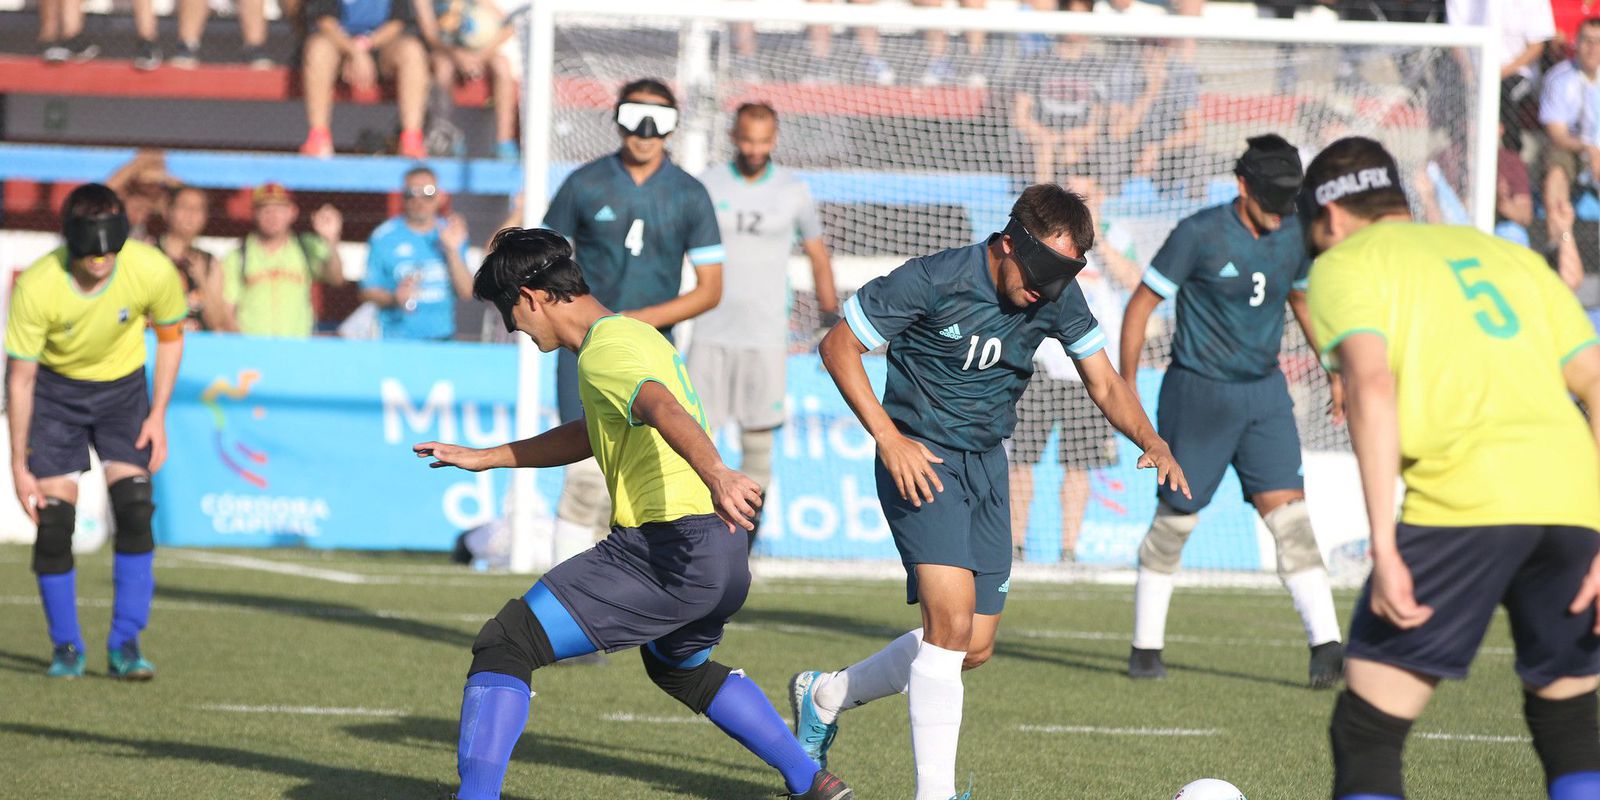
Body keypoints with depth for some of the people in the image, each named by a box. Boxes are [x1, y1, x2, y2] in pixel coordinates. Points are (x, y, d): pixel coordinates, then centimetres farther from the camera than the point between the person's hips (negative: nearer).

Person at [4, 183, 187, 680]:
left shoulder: (153, 271, -25)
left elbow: (170, 337, -3)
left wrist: (158, 416, -7)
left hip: (122, 385, 1)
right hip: (55, 388, -1)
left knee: (135, 509, -14)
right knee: (53, 521, -8)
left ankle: (126, 645, -6)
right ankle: (66, 648, 8)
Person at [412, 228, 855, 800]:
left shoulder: (604, 352, -10)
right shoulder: (633, 334, 22)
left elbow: (665, 410, -31)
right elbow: (590, 436, 37)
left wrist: (716, 475, -49)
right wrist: (485, 458, 41)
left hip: (668, 549, -10)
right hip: (723, 559, 10)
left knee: (503, 647, -9)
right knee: (680, 666, 38)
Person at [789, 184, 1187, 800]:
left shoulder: (1058, 296, -4)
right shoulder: (933, 281, -20)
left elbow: (1104, 386, 4)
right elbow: (839, 347, -12)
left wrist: (1151, 442, -15)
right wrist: (888, 436, -21)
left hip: (986, 465, 6)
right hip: (921, 463, -6)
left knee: (973, 649, 8)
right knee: (951, 619, -22)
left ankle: (825, 696, 30)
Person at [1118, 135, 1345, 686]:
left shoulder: (1293, 234, 0)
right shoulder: (1199, 234, -15)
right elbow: (1142, 304, -9)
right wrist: (1127, 386, -13)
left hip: (1264, 392, 4)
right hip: (1198, 392, -4)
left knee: (1288, 515, -8)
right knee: (1175, 520, 5)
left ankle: (1326, 646, -13)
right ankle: (1145, 648, 19)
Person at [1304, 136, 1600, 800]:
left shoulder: (1345, 265, 13)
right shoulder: (1512, 256, 29)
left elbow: (1372, 385, -6)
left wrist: (1383, 547, -11)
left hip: (1465, 501, -5)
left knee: (1366, 734, 3)